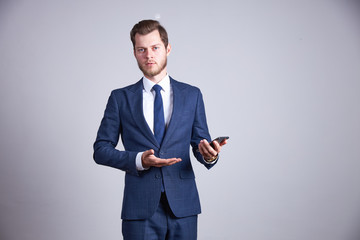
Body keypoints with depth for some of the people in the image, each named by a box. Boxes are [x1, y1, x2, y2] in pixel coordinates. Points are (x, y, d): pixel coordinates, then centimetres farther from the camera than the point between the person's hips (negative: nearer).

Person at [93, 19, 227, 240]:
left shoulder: (192, 95, 10)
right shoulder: (120, 98, 7)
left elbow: (200, 143, 10)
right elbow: (101, 150, 4)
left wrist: (209, 155, -14)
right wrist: (138, 160, -12)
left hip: (182, 207, 1)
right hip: (140, 208, -1)